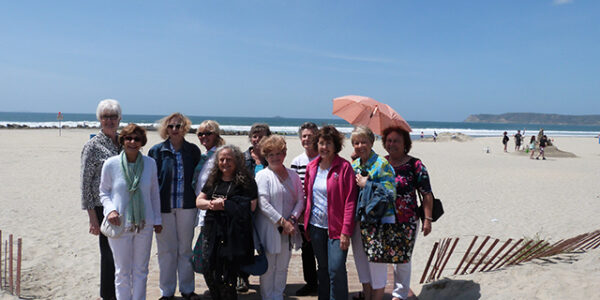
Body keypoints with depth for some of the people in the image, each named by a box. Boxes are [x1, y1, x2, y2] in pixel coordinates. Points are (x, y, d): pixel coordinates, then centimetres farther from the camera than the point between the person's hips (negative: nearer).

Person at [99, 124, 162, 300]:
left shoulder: (150, 163, -3)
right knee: (122, 271, 10)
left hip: (144, 224, 2)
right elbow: (104, 192, 2)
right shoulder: (111, 164, -8)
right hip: (120, 225, -2)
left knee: (141, 269, 14)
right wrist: (110, 210, -16)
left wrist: (157, 219, 8)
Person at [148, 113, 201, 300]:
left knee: (185, 249, 12)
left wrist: (198, 202, 2)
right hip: (164, 207, -1)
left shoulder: (193, 150, 3)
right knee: (166, 250, 8)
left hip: (187, 206, 1)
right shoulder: (157, 151, -2)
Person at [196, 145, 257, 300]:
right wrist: (211, 204, -7)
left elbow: (250, 207, -11)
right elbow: (199, 201, 15)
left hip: (233, 234, -5)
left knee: (226, 277, -4)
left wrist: (224, 205, -11)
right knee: (208, 272, 7)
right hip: (211, 232, 6)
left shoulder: (245, 181, -2)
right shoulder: (213, 180, 16)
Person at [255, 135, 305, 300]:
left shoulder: (293, 175, 9)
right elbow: (263, 204, -14)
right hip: (269, 229, -4)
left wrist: (292, 219, -10)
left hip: (288, 231, 5)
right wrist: (283, 222, -17)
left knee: (282, 268, 13)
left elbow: (300, 200, 7)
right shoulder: (262, 176, -6)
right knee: (268, 268, 3)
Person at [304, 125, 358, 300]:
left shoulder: (344, 167, -8)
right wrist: (306, 224, 11)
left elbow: (350, 201, -11)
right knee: (323, 268, 15)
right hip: (315, 226, 5)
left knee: (336, 269, -8)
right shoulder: (311, 167, 8)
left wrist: (346, 232, -16)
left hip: (336, 227, -5)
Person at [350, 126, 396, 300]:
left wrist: (366, 184, -19)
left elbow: (391, 193, -19)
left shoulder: (382, 164, -11)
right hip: (358, 221, 7)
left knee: (377, 266, 4)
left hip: (378, 222, -7)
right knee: (362, 266, 18)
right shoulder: (353, 165, 9)